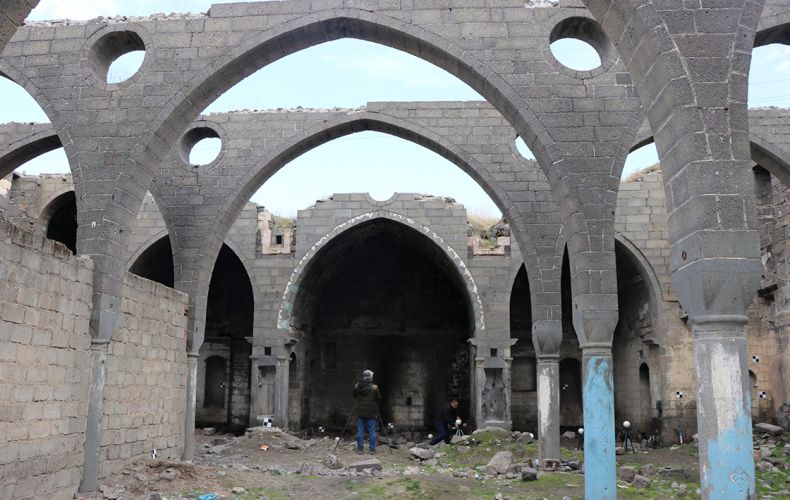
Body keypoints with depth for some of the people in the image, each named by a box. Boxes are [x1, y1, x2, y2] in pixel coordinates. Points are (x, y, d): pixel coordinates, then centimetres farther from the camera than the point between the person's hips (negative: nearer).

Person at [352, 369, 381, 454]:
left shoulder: (357, 386, -5)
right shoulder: (374, 387, -14)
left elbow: (354, 396, 9)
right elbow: (379, 398, -5)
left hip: (360, 412, 2)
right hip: (371, 413, -2)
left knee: (360, 431, 10)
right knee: (372, 431, 5)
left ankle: (360, 448, 13)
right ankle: (372, 449, 9)